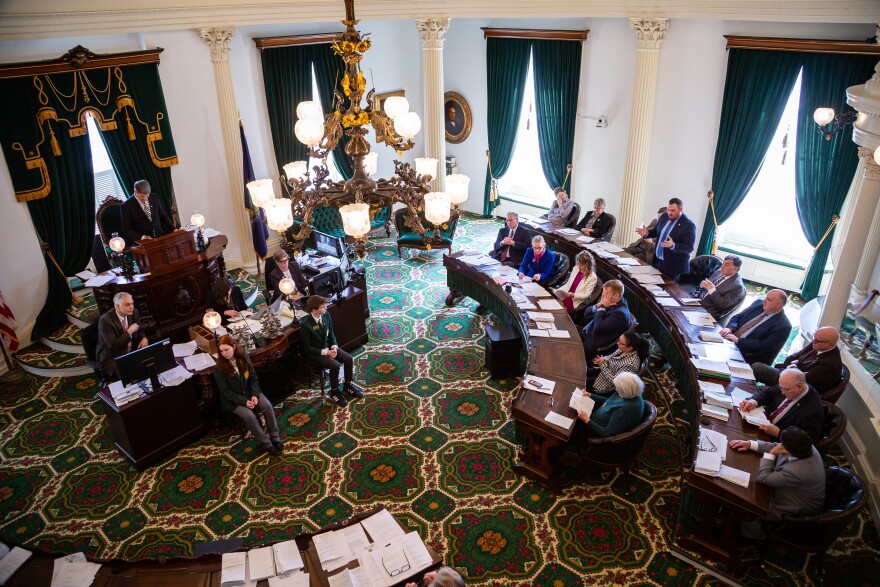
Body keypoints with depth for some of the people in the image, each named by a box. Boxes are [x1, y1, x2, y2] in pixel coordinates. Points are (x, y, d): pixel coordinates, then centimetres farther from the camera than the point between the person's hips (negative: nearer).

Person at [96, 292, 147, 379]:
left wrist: (144, 338, -6)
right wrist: (129, 332, -22)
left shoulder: (134, 313, -2)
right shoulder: (105, 320, -19)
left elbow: (140, 330, 15)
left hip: (131, 353, 6)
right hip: (111, 359, -6)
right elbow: (113, 345, -25)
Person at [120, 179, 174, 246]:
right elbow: (127, 229, -3)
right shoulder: (126, 206, -4)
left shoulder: (154, 197, 7)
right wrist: (141, 237, -19)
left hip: (161, 238, 3)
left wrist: (173, 230, 4)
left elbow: (164, 216, 15)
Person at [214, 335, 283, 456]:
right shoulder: (219, 368, -17)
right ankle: (266, 444, -13)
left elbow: (253, 378, 0)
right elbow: (226, 392, -15)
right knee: (249, 415, -28)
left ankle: (275, 437, -8)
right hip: (232, 399, -3)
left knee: (267, 406, -22)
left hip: (249, 392, 4)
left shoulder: (243, 357, -6)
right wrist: (244, 401, -22)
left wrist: (254, 395, -15)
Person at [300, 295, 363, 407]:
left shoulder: (326, 315, -8)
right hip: (313, 353, -6)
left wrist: (334, 347, -13)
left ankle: (348, 385, 13)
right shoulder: (305, 324, -27)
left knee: (349, 359, -10)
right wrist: (325, 352, -24)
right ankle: (334, 392, -3)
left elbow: (331, 335, 6)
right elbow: (307, 348, -19)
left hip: (327, 347, 7)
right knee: (335, 365, -26)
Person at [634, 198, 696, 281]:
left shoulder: (689, 225, -18)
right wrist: (647, 233, -6)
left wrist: (673, 245, -37)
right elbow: (656, 231, 16)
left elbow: (689, 248, -20)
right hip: (657, 260, 6)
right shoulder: (664, 217, 1)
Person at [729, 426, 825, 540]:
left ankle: (754, 538, 27)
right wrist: (750, 444, -5)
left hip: (797, 511, -8)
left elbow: (763, 478, -29)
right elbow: (776, 447, 1)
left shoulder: (797, 471, -44)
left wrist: (771, 453, -25)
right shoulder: (804, 447, -19)